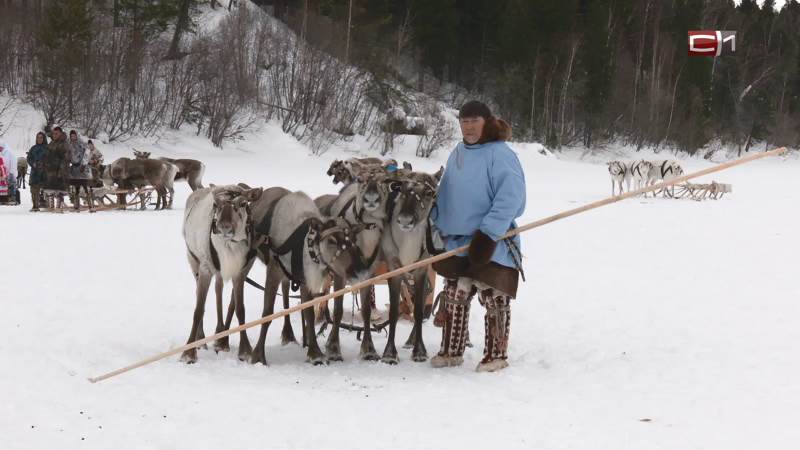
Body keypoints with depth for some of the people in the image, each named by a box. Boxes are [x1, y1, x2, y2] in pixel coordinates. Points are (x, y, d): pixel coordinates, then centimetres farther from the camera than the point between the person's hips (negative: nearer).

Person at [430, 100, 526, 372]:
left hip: (492, 247, -8)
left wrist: (489, 233, -24)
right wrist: (438, 226, 15)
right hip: (457, 243, 8)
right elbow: (445, 195, 23)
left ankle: (496, 355, 11)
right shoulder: (458, 155, 14)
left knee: (494, 301, 1)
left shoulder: (500, 154, -13)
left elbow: (510, 197, -21)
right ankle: (451, 351, 23)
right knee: (454, 299, 12)